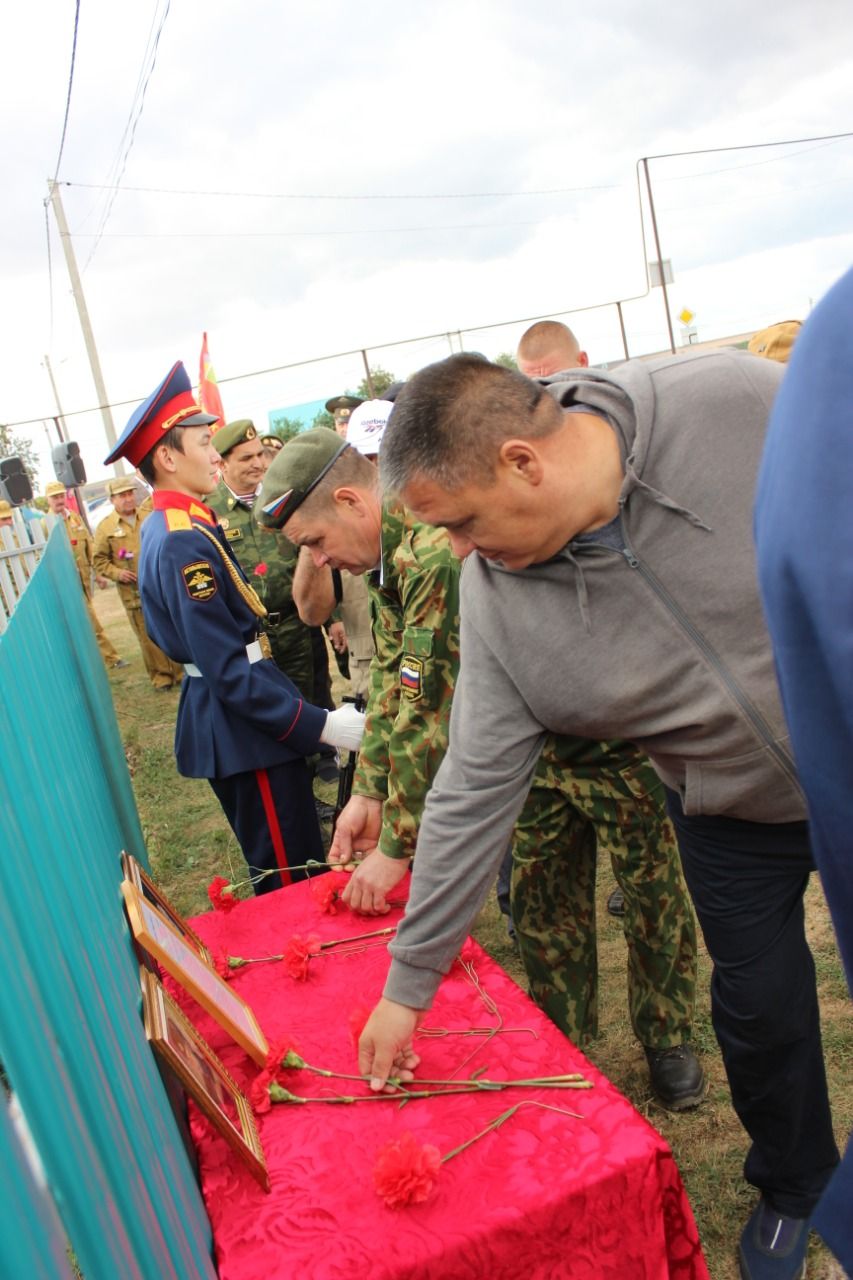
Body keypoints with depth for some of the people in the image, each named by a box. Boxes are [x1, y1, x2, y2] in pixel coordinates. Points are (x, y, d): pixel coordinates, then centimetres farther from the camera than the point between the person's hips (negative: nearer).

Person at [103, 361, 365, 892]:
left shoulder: (167, 526, 10)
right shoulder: (185, 541, -23)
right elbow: (229, 672, -26)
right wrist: (320, 725, -26)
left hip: (225, 718, 10)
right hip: (242, 723, -10)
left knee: (281, 870, 23)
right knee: (292, 879, 1)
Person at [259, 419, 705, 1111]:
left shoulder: (441, 544, -34)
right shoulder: (394, 552, -1)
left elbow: (430, 713, -31)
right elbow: (392, 676, 6)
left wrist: (395, 846, -20)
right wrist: (368, 792, 1)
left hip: (611, 732, -8)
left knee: (654, 896, 11)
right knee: (543, 904, 16)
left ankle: (668, 1040, 33)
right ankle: (562, 1044, 35)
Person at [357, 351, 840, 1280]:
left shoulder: (744, 402, -30)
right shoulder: (493, 599, -21)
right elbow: (474, 791, -15)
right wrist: (408, 986, -10)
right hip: (734, 813, 2)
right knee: (758, 1004, 13)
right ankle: (793, 1184, 45)